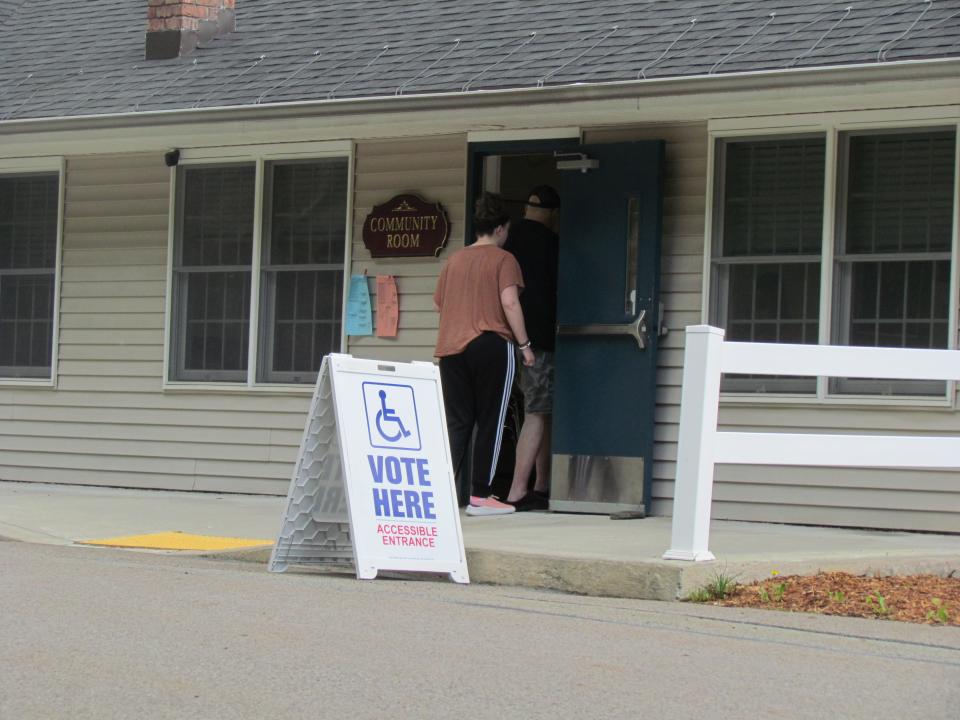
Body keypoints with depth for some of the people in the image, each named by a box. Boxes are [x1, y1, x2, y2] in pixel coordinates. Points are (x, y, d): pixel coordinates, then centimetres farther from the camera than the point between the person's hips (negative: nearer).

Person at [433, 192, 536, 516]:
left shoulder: (455, 259, 14)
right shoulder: (503, 259, -2)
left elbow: (438, 303, 20)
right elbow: (509, 301, -13)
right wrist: (524, 344, -9)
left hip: (451, 348, 5)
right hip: (491, 344, -5)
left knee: (456, 422, 7)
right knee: (490, 422, 1)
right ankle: (480, 496, -1)